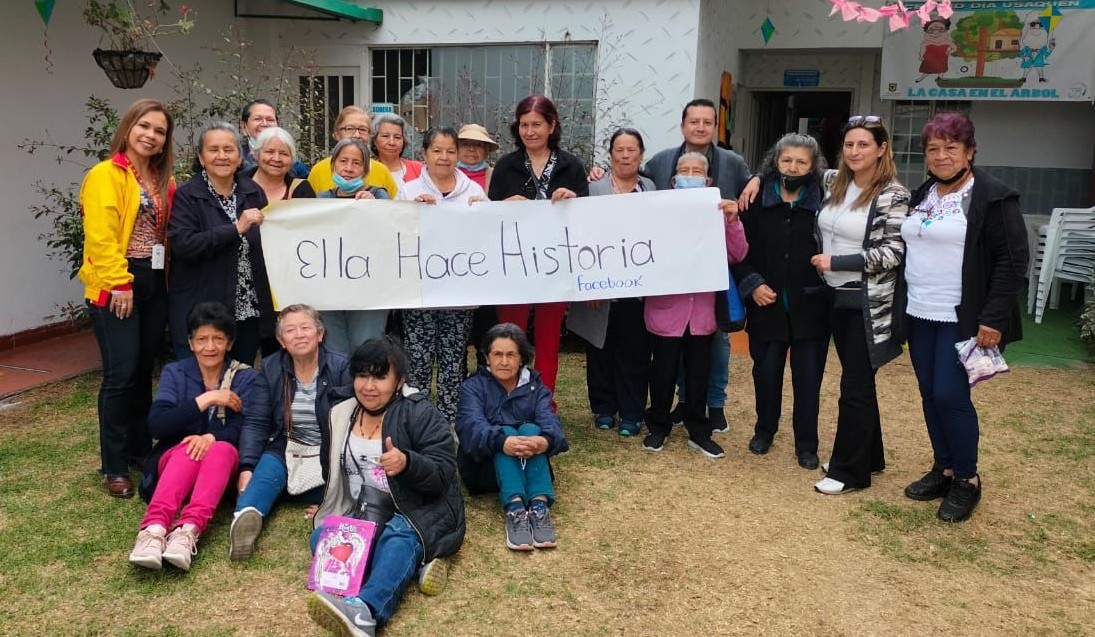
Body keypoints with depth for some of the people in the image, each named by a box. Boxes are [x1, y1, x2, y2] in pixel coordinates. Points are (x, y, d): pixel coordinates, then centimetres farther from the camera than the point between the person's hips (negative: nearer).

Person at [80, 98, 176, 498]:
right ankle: (114, 467, 2)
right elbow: (101, 237, -15)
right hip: (116, 287, -6)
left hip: (154, 283, 7)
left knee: (144, 371, 13)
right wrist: (119, 284, -19)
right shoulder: (106, 175, -7)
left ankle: (140, 449, 25)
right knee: (121, 373, -8)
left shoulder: (163, 181, 15)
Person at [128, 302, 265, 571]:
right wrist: (205, 400, -18)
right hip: (174, 458, 0)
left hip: (225, 464, 0)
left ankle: (188, 531, -54)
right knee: (190, 449, -35)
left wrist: (212, 437, -30)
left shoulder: (245, 378, 4)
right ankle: (154, 527, -55)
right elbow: (156, 425, -9)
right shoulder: (175, 372, 5)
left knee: (222, 449, -35)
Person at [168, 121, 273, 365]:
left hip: (248, 311, 4)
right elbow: (182, 245, -18)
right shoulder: (186, 196, -4)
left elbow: (266, 244, 20)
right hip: (200, 315, -4)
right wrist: (236, 228, -22)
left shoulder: (254, 192, 9)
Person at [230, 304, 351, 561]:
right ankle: (245, 517, -56)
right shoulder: (271, 368, 3)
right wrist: (247, 466, -17)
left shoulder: (341, 367, -5)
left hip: (328, 460, 3)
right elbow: (256, 422, -2)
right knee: (264, 474, -32)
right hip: (284, 452, -2)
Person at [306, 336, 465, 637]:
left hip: (419, 511, -5)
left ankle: (365, 609, -62)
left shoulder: (419, 412, -7)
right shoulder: (341, 414, 10)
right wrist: (325, 507, 7)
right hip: (364, 513, 6)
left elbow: (444, 473, -14)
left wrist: (407, 463, -32)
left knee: (398, 538, -36)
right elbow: (333, 472, 23)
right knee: (322, 536, -21)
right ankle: (418, 561, -28)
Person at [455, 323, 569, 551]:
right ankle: (515, 510, -49)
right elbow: (472, 425, -21)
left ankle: (540, 506, -44)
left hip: (529, 466, 2)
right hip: (484, 466, -1)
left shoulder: (536, 387, 6)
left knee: (530, 429, -27)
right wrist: (502, 442, -44)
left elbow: (550, 422, -14)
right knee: (506, 432, -29)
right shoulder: (473, 387, 0)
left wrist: (545, 441, -41)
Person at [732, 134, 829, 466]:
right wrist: (752, 283, -9)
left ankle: (806, 444, 20)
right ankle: (764, 430, 34)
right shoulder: (758, 199, 0)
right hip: (766, 305, 1)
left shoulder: (824, 201, -3)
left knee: (808, 378, 6)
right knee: (766, 372, 12)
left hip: (810, 307, -1)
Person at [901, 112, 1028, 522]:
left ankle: (967, 481, 10)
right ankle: (943, 470, 25)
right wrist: (902, 306, 12)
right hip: (920, 315, 7)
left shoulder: (993, 197, -9)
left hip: (962, 319, -6)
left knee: (950, 395, -7)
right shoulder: (921, 195, 12)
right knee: (930, 395, 10)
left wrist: (993, 318, -18)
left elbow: (1013, 259, -12)